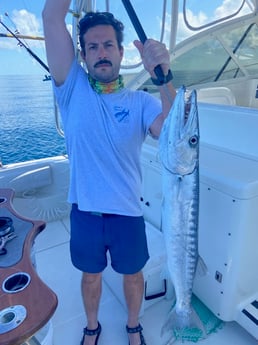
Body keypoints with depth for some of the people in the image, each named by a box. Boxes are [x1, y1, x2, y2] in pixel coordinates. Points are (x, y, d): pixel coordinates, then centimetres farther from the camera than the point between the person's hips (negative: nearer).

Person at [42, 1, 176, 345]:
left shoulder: (141, 101, -4)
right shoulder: (73, 88, -5)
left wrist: (163, 76, -35)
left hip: (127, 213, 0)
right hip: (85, 211, 1)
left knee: (133, 275, 22)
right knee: (91, 275, 24)